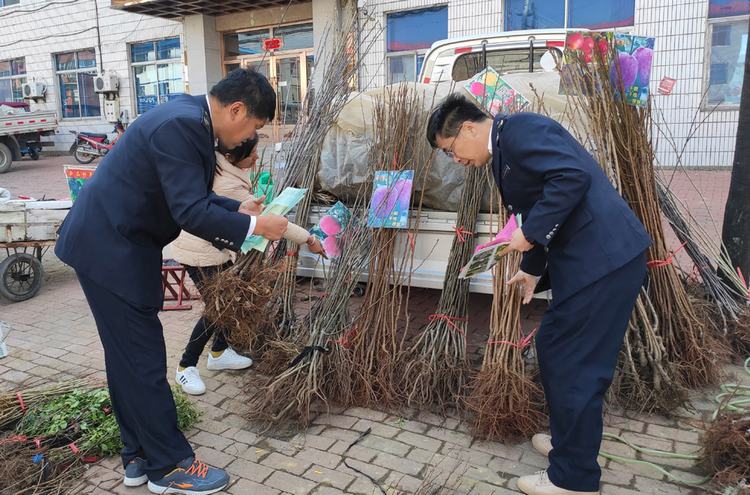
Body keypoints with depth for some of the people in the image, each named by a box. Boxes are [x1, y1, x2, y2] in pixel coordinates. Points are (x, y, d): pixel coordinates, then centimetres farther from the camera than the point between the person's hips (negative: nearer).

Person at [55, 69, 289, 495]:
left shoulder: (189, 118, 8)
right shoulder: (180, 125, -23)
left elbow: (191, 196, 16)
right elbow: (190, 212, -27)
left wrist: (237, 210, 9)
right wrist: (254, 226, -18)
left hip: (114, 243, 11)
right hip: (111, 248, -10)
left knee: (128, 356, 15)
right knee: (144, 357, -1)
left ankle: (140, 456, 29)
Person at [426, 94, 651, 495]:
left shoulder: (519, 129, -13)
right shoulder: (505, 147, 18)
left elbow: (572, 176, -26)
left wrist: (529, 233, -19)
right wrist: (533, 268, 32)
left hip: (603, 258, -10)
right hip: (589, 258, 10)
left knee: (575, 364, -1)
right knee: (554, 350, 20)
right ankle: (568, 440, 38)